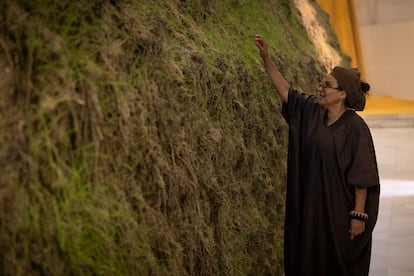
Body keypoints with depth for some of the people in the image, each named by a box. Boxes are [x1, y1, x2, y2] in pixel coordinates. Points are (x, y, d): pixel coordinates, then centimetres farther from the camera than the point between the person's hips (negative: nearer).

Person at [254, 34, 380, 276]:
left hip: (341, 210, -6)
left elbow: (362, 175, -16)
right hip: (313, 206, 6)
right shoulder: (313, 112, 2)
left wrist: (358, 215, -16)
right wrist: (266, 57, -1)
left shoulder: (355, 127, -16)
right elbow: (285, 90, 6)